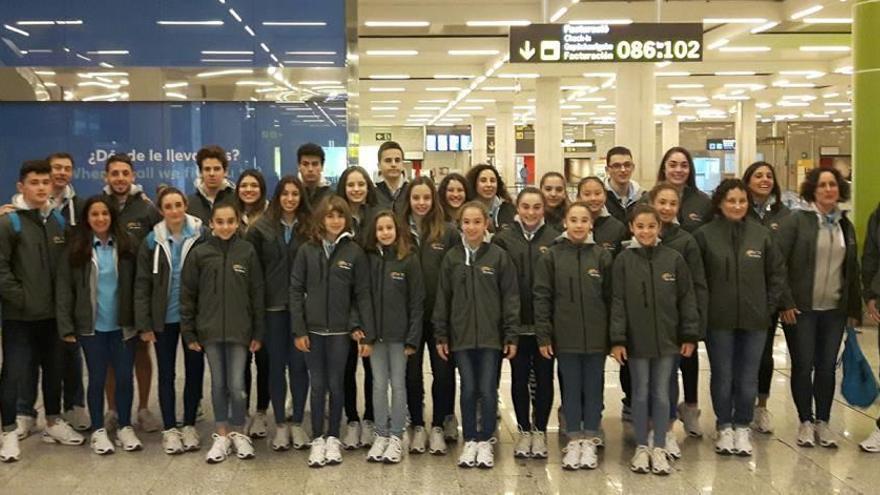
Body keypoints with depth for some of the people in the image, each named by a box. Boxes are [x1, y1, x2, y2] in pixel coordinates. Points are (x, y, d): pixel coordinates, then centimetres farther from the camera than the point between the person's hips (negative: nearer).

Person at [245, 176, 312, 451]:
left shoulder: (310, 227, 0)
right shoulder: (262, 227, 0)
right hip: (273, 305, 1)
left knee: (298, 364, 5)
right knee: (276, 364, 8)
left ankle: (297, 423, 18)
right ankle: (280, 424, 19)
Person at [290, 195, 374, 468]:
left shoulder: (354, 252, -3)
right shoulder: (307, 250, -1)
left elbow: (363, 294, -3)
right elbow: (296, 290, 0)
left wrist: (366, 332, -7)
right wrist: (298, 330, -5)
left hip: (340, 330, -1)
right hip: (313, 329, 1)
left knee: (336, 384, 9)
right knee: (317, 385, 8)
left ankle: (333, 437, 22)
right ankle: (317, 439, 18)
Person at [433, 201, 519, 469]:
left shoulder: (499, 256, -3)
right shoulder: (452, 257, 3)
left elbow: (510, 298, -2)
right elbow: (443, 298, 6)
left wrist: (511, 336, -6)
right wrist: (441, 336, 3)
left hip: (491, 336, -2)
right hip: (461, 336, 2)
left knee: (488, 390, 3)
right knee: (468, 389, 8)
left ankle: (485, 442, 16)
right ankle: (470, 441, 19)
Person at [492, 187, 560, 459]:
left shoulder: (555, 239, -1)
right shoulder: (503, 239, -1)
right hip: (516, 322, 0)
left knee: (544, 376, 9)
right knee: (519, 377, 10)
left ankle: (540, 431, 23)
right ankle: (524, 431, 24)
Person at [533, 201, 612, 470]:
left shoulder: (602, 256, 1)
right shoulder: (551, 256, -2)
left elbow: (610, 297, 3)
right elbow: (542, 297, -2)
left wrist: (614, 336, 1)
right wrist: (543, 336, -7)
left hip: (596, 336, 1)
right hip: (565, 336, -1)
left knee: (593, 388, 9)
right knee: (571, 388, 8)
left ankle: (589, 441, 20)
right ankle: (573, 441, 18)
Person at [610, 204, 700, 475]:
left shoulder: (674, 259, -1)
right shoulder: (624, 260, -4)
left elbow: (687, 299, 2)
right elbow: (618, 301, -5)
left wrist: (690, 336, 0)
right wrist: (617, 339, -9)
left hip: (667, 339, 1)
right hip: (636, 340, 0)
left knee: (661, 394, 7)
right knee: (641, 393, 9)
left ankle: (660, 448, 18)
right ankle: (641, 447, 21)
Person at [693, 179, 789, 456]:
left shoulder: (761, 235, 2)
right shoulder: (705, 235, -5)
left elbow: (777, 273, 9)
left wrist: (770, 306, 4)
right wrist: (702, 309, -4)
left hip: (754, 320, 2)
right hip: (719, 320, -2)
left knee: (748, 378, 8)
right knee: (722, 376, 8)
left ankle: (743, 427, 24)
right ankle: (724, 427, 23)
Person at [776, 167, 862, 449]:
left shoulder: (845, 225, 10)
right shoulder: (796, 220, -6)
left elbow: (852, 270, 14)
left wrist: (854, 310, 12)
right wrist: (785, 302, -14)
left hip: (834, 310, 4)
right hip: (801, 309, -4)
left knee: (827, 367, 8)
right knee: (803, 366, 3)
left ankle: (823, 421, 21)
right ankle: (806, 422, 17)